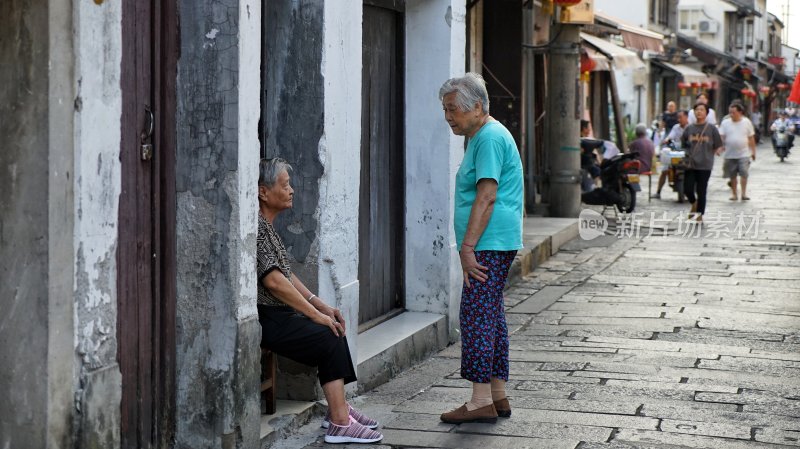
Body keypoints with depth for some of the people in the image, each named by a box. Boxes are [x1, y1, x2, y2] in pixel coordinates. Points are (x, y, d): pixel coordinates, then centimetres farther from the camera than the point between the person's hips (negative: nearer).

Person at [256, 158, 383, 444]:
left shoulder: (267, 225, 18)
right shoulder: (257, 226, -16)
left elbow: (286, 274, 21)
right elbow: (273, 281, -23)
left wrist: (320, 305, 11)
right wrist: (315, 314, -17)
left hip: (278, 314, 10)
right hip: (264, 320, -10)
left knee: (333, 332, 4)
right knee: (330, 338, -14)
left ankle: (339, 409, 9)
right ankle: (339, 424, -14)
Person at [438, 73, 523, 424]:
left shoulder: (490, 138, -13)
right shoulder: (483, 136, 20)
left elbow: (486, 198, -21)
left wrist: (468, 248, -22)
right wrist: (469, 246, 23)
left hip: (489, 245, -11)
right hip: (492, 246, 11)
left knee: (476, 316, -10)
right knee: (491, 316, 12)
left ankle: (481, 402, -9)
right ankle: (497, 396, 18)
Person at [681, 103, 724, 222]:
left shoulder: (711, 128, 1)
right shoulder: (689, 128, 7)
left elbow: (718, 145, 6)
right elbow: (683, 144, 15)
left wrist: (718, 150, -10)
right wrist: (687, 153, 3)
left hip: (705, 165, -2)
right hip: (690, 164, 2)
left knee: (701, 191, 1)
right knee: (687, 189, -4)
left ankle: (700, 214, 14)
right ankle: (694, 204, 27)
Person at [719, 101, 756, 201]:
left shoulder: (747, 122, 2)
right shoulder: (725, 123, 0)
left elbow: (751, 138, 8)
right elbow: (721, 137, -4)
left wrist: (753, 151, 8)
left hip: (743, 154, -1)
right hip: (730, 155, 1)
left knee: (744, 174, -8)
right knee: (732, 176, 7)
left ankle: (744, 193, 0)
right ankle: (734, 194, 17)